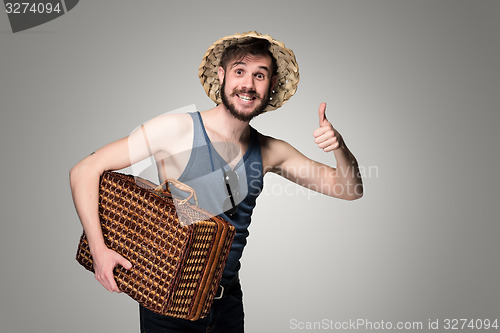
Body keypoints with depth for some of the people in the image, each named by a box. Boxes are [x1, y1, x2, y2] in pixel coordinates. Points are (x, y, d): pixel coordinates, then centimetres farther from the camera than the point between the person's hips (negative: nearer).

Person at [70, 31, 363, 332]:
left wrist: (339, 146, -20)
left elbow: (350, 190, 0)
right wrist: (98, 248, -23)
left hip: (228, 301, 4)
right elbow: (85, 171, -14)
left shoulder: (269, 152, -4)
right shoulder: (176, 129, -17)